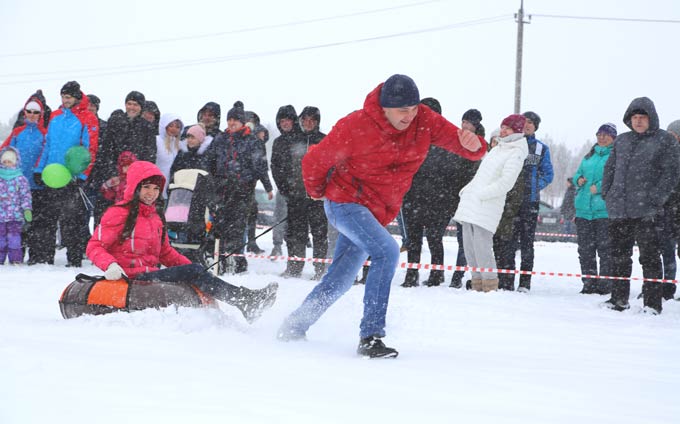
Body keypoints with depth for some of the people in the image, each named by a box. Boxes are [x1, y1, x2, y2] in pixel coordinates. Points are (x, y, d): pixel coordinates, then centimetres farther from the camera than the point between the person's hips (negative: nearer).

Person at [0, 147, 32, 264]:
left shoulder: (21, 179, 3)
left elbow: (26, 194, 1)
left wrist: (27, 209, -9)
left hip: (15, 216, -2)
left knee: (14, 237, -4)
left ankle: (16, 259, 1)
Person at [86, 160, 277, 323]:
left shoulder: (156, 216, 19)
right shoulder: (119, 214, -4)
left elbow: (165, 252, 24)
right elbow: (95, 246, -7)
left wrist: (192, 267, 10)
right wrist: (109, 265, -27)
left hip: (152, 274, 8)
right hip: (132, 278, -8)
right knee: (193, 272, -21)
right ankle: (246, 300, -25)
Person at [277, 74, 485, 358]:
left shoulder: (425, 121, -10)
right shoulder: (355, 127, -22)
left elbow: (457, 140, -10)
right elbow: (314, 161, -9)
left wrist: (473, 145, -34)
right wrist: (317, 192, 8)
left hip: (377, 212, 7)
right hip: (345, 203, -7)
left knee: (339, 281, 16)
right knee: (387, 252, -29)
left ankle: (294, 327, 35)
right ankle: (370, 337, -30)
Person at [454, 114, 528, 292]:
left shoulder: (516, 154, -6)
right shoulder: (497, 149, 21)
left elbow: (505, 183, -16)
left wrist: (481, 194, -16)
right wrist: (467, 190, 15)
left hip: (487, 206, -9)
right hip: (471, 204, 9)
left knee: (481, 246, -15)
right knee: (469, 247, 6)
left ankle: (490, 284, -10)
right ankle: (477, 282, 10)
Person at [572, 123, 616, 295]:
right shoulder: (589, 156, 20)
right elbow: (578, 174, 26)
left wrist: (599, 187, -20)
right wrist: (579, 179, 3)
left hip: (605, 209, -7)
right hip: (584, 208, 7)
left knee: (605, 248, -6)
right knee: (585, 248, 7)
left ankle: (605, 283, -2)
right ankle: (589, 282, 13)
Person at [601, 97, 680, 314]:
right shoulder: (621, 141, 17)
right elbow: (610, 169, 22)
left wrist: (656, 197, -13)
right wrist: (607, 194, 9)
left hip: (646, 211, -5)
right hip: (619, 210, 5)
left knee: (649, 256, -6)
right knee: (619, 255, 10)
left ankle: (652, 302, -1)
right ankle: (619, 298, 20)